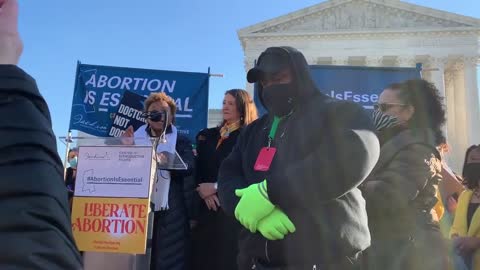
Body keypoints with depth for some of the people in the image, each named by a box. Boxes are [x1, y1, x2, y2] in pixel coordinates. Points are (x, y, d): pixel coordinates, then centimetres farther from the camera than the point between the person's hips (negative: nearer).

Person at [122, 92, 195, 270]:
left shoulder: (181, 141, 9)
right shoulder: (137, 138, 14)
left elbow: (188, 168, -9)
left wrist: (166, 161, -28)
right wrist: (126, 148, -8)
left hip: (170, 213, -1)